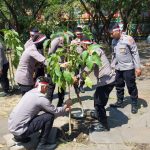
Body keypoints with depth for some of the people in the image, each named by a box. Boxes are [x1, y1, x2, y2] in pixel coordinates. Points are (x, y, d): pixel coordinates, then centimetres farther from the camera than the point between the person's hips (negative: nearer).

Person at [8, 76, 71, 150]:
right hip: (19, 130, -9)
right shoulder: (41, 98, -16)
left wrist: (63, 109, 21)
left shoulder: (30, 93, 10)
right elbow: (55, 112, -5)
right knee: (50, 116, -7)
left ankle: (19, 137, 24)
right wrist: (65, 105, 12)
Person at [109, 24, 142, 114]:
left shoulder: (128, 39, -15)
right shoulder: (114, 41, 5)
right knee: (119, 86, 15)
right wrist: (112, 65, 16)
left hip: (128, 67, -6)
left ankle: (134, 104, 16)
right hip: (118, 68, 6)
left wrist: (138, 67, -14)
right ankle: (120, 102, 29)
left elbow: (135, 53, -12)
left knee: (131, 86, 3)